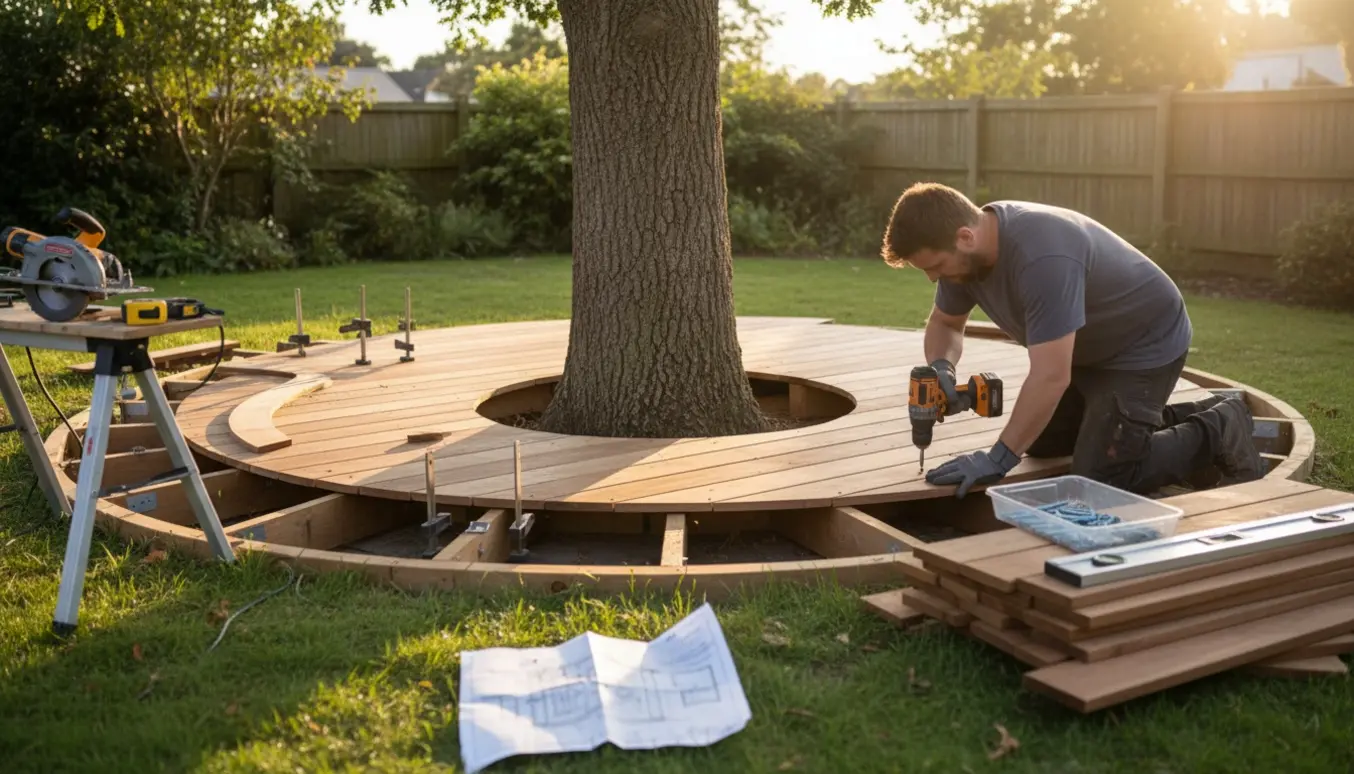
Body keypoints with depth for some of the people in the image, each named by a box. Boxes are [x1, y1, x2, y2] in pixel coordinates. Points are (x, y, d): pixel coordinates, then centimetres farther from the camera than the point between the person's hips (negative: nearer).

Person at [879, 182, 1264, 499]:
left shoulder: (1041, 257, -38)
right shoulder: (966, 251, -11)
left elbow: (1050, 377, -38)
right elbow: (944, 323, 6)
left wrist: (999, 458, -31)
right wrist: (941, 366, -17)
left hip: (1145, 345, -9)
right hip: (1089, 348, 9)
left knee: (1098, 479, -15)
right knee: (1040, 444, 14)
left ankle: (1217, 433, 5)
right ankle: (1167, 419, 24)